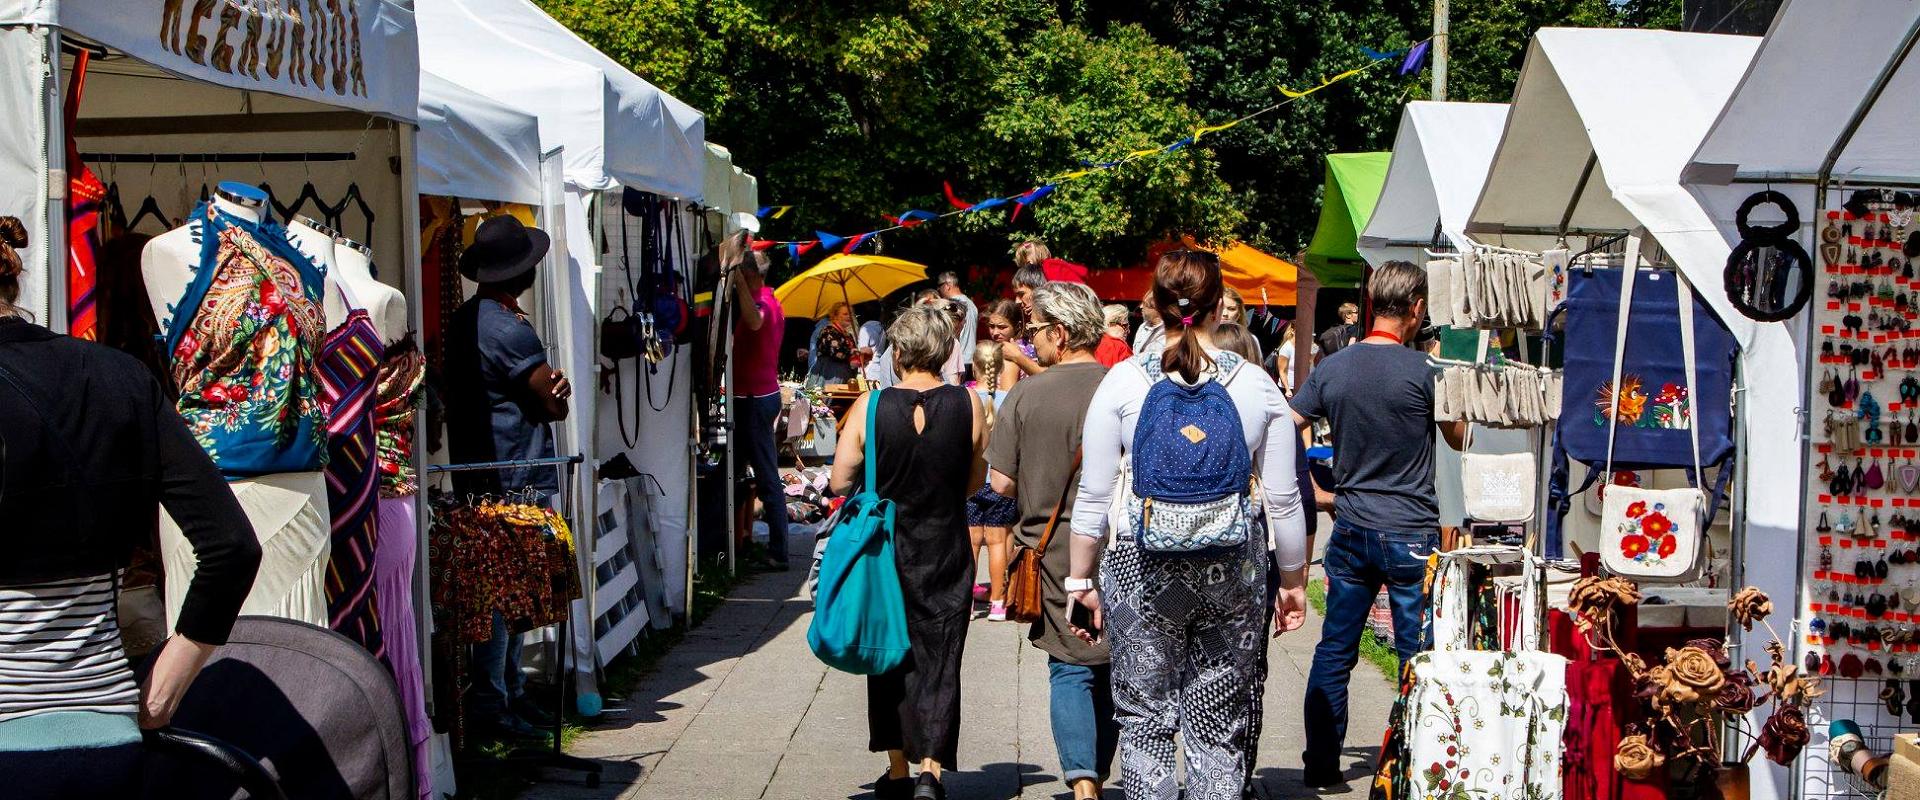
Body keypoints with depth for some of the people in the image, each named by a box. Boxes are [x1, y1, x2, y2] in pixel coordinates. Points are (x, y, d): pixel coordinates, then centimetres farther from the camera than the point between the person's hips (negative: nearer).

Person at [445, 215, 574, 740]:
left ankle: (508, 692, 23)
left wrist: (547, 384, -7)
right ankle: (491, 704, 0)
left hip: (476, 475, 10)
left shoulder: (464, 319, 13)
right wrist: (556, 389, 11)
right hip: (513, 480, -10)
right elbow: (556, 405, -12)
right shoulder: (509, 329, -17)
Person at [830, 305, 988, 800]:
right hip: (947, 552, 0)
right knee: (939, 660, 6)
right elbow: (976, 480, 2)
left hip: (887, 551, 0)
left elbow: (840, 482, -4)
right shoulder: (967, 404, -8)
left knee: (891, 659, 14)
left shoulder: (870, 406, -10)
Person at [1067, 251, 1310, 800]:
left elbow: (1094, 494, -1)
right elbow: (1283, 498, 3)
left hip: (1141, 569, -1)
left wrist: (1082, 580, 8)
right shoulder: (1256, 384, 0)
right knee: (1219, 726, 8)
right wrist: (1293, 580, 15)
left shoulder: (1123, 381, -3)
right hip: (1234, 571, 1)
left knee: (1145, 721, 8)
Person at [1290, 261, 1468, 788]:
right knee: (1418, 656, 5)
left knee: (1334, 650, 12)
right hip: (1411, 533, -4)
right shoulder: (1424, 371, -11)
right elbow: (1459, 439, 3)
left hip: (1351, 528, 4)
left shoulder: (1331, 369, 0)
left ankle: (1321, 765, 17)